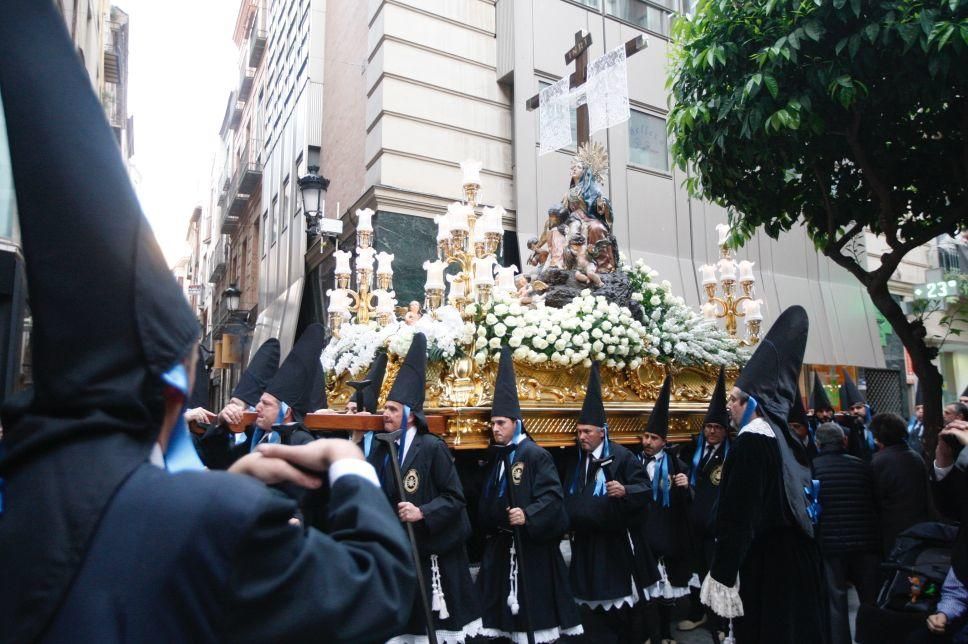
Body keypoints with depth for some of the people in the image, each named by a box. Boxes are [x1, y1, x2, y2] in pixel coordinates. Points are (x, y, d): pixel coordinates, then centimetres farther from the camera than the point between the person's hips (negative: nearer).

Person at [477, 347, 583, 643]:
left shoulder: (535, 454, -12)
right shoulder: (497, 456, 11)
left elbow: (553, 495, -20)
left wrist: (528, 516, -32)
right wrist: (487, 532, 17)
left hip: (532, 545, -7)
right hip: (501, 546, 8)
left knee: (535, 608, 0)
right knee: (507, 610, 12)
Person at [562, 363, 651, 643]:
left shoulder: (620, 456, -9)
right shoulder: (574, 460, 9)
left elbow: (644, 488, -11)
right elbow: (567, 497, 20)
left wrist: (625, 491, -29)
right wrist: (568, 521, 10)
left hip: (613, 540, -5)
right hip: (583, 542, 5)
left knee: (617, 602, 3)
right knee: (590, 604, 9)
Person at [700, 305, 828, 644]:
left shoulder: (750, 441, -19)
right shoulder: (780, 434, 9)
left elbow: (737, 515, -21)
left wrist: (721, 573, -16)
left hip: (763, 561, -9)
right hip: (792, 553, 9)